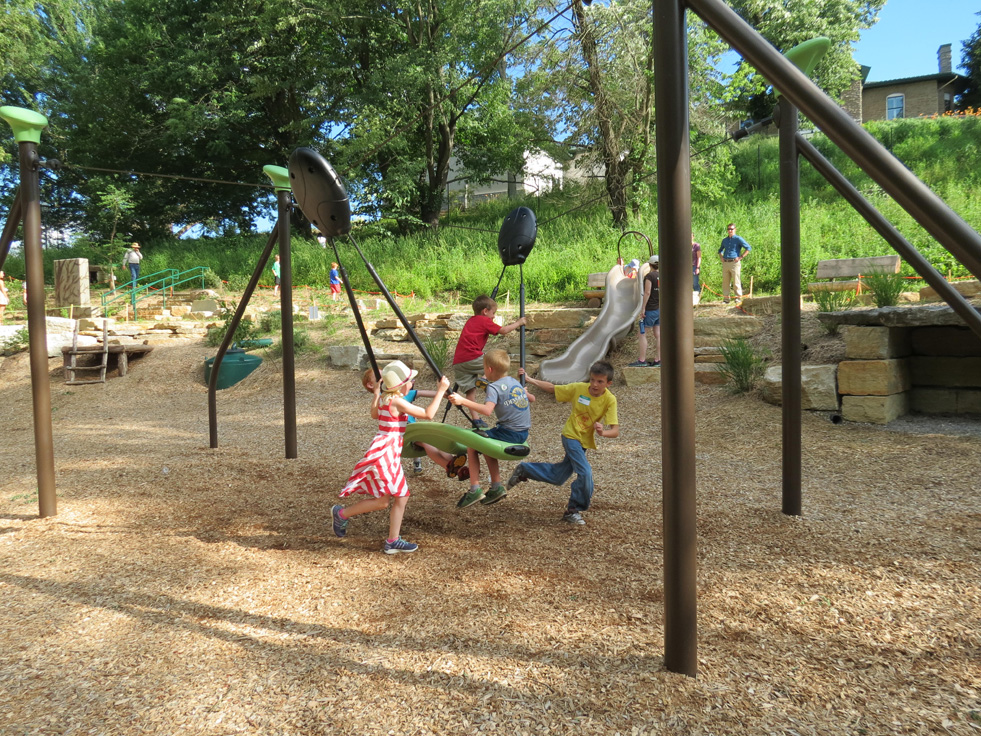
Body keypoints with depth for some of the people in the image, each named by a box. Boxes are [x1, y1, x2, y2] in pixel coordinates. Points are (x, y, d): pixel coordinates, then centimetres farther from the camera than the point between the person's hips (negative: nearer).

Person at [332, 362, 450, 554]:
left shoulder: (383, 399, 9)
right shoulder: (397, 402, -17)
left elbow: (374, 414, 31)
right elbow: (428, 414, -20)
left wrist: (376, 392, 37)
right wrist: (441, 391, -14)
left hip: (390, 453, 10)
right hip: (384, 453, -10)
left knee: (401, 496, 10)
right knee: (382, 500, -2)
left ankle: (393, 541, 15)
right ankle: (342, 513, 15)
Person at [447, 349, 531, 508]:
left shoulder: (494, 387, -12)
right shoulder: (516, 382, 12)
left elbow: (487, 410, -29)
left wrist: (463, 401, -31)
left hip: (510, 433, -9)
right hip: (524, 433, 9)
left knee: (472, 444, 1)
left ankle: (475, 490, 0)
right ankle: (496, 487, 24)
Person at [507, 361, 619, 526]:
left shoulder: (610, 400, -15)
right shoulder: (578, 388, -13)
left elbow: (615, 431, -21)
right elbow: (552, 388, 1)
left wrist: (603, 432, -43)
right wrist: (529, 380, -6)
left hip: (585, 442, 3)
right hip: (571, 436, -3)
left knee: (557, 477, 13)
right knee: (585, 473, -20)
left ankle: (524, 470, 35)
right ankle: (573, 511, 0)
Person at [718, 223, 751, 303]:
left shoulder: (738, 239, -1)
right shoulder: (724, 240, 17)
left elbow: (748, 248, -5)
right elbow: (720, 250, 34)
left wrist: (741, 257, -10)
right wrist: (721, 257, 15)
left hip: (734, 263, -6)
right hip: (725, 263, 6)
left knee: (736, 281, -6)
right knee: (725, 282, 5)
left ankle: (739, 297, 0)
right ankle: (726, 298, 9)